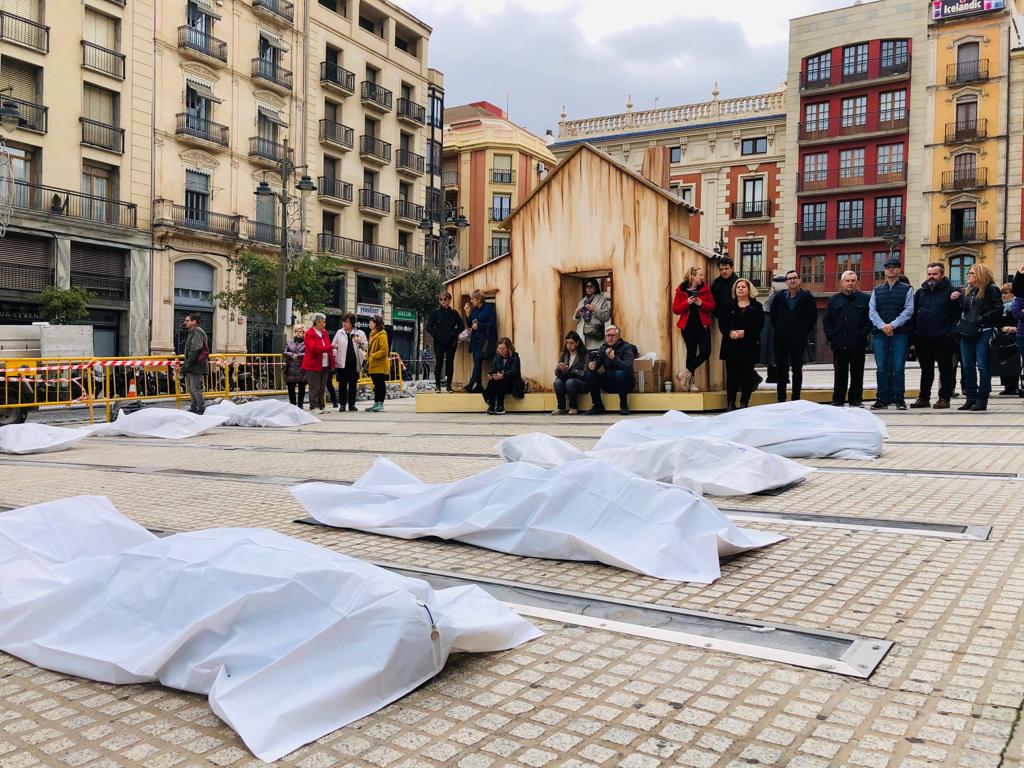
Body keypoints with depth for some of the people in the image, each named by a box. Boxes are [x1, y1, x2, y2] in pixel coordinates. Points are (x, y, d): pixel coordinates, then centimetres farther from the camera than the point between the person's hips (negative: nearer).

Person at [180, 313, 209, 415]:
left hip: (196, 366, -11)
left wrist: (187, 363, -21)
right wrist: (185, 363, 19)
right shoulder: (192, 332, 21)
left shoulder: (197, 332, -13)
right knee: (190, 388, 16)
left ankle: (202, 409, -6)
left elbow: (195, 350, -22)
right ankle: (193, 408, 24)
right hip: (191, 366, 11)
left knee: (195, 388, -11)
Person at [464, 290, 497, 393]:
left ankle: (472, 384, -16)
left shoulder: (489, 308, -4)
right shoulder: (473, 309, 14)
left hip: (485, 339, -7)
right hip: (475, 339, 7)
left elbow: (492, 324, -11)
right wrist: (468, 313, 2)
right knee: (477, 361, 4)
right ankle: (478, 386, 7)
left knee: (478, 360, -15)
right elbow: (469, 324, 15)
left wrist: (478, 325, -12)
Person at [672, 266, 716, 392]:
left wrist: (702, 303, -14)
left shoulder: (705, 288, 4)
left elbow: (712, 306, 4)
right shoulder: (681, 290, -1)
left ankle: (687, 374, 2)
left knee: (706, 351, -11)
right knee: (691, 352, 2)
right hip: (688, 326, -2)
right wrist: (687, 302, -18)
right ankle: (691, 381, 13)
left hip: (703, 325, 2)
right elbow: (675, 309, -3)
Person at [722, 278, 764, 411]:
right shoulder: (729, 305, 12)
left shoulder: (756, 306, 8)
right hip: (732, 345, 1)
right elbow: (723, 322, 1)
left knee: (747, 374, 2)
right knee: (732, 374, 1)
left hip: (750, 345, -1)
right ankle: (730, 403, 8)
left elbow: (759, 324, -3)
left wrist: (745, 332, -17)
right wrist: (731, 331, -18)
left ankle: (744, 402, 9)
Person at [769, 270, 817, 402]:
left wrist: (804, 332, 1)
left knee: (797, 370, 3)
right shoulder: (779, 297, 5)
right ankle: (781, 399, 12)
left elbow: (813, 318, 3)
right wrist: (778, 330, 10)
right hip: (780, 340, 2)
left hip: (799, 340, -2)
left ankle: (796, 399, 9)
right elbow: (772, 316, 16)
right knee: (780, 370, 5)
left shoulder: (807, 298, -1)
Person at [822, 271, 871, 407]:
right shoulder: (833, 299, 10)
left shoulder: (865, 299, 4)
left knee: (857, 374, 4)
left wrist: (863, 334, -9)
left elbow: (870, 319, 1)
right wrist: (830, 335, -1)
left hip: (858, 345, -1)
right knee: (840, 374, 7)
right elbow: (826, 320, 11)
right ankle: (838, 400, 12)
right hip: (839, 344, 2)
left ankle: (856, 400, 11)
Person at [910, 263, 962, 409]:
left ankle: (944, 398, 9)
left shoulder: (950, 291, -1)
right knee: (926, 370, 12)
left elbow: (957, 315, -5)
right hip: (923, 338, 4)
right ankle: (923, 398, 19)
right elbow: (914, 314, 11)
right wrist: (914, 338, 7)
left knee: (945, 369, 3)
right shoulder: (920, 292, 12)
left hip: (943, 338, -4)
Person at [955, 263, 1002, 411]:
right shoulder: (968, 291, 17)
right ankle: (971, 398, 14)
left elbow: (998, 310, -10)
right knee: (967, 366, 8)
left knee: (982, 366, -4)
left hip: (984, 331, -7)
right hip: (967, 332, 7)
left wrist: (982, 318, -15)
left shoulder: (991, 289, -3)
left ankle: (982, 400, -1)